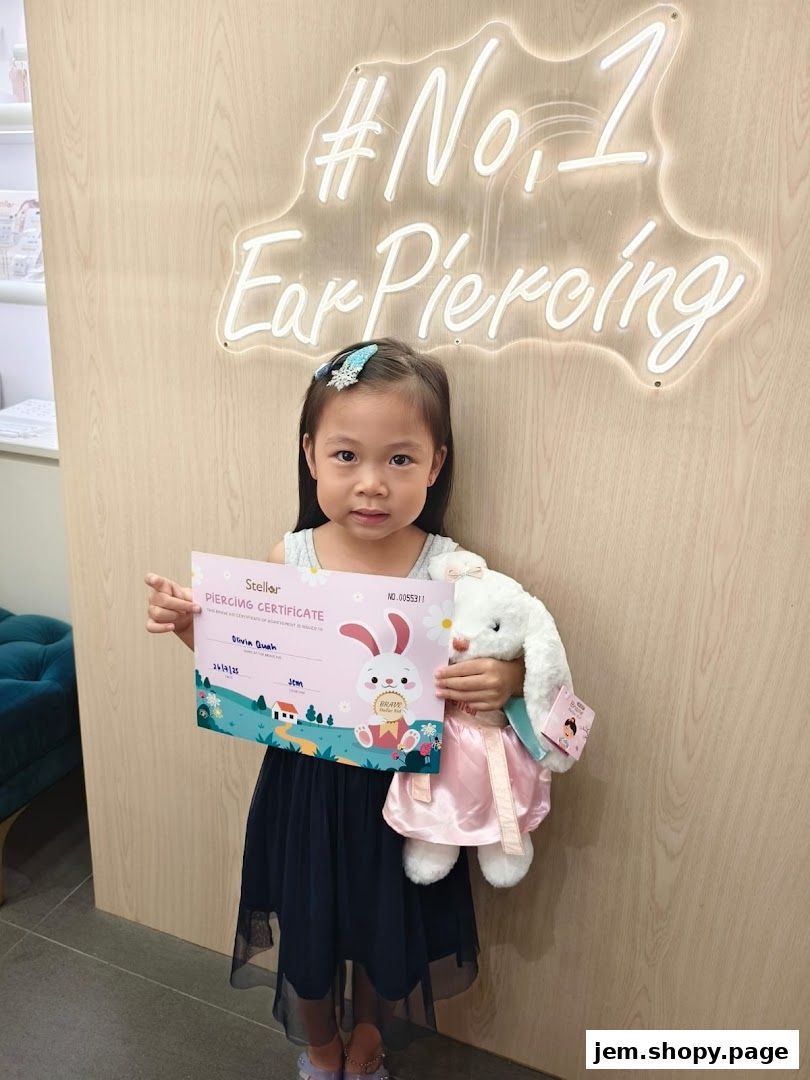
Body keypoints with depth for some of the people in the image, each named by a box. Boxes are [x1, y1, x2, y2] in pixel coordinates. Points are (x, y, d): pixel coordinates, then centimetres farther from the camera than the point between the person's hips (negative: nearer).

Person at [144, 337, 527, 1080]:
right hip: (306, 782, 1)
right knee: (307, 934, 24)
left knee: (390, 938, 24)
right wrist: (190, 625, -15)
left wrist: (506, 679, -31)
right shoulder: (290, 558, -13)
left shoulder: (452, 571, -19)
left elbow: (514, 664, -9)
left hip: (402, 788, -1)